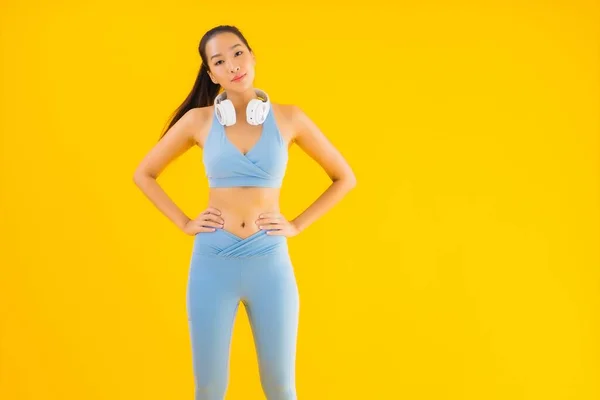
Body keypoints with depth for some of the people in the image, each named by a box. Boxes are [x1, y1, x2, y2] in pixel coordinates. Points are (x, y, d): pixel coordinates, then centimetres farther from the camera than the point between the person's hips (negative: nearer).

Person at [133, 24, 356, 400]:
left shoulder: (289, 118, -1)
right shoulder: (198, 120, 0)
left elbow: (345, 178, 7)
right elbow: (143, 174, 11)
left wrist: (297, 225, 0)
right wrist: (184, 223, 2)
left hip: (270, 264, 0)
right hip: (213, 263, 0)